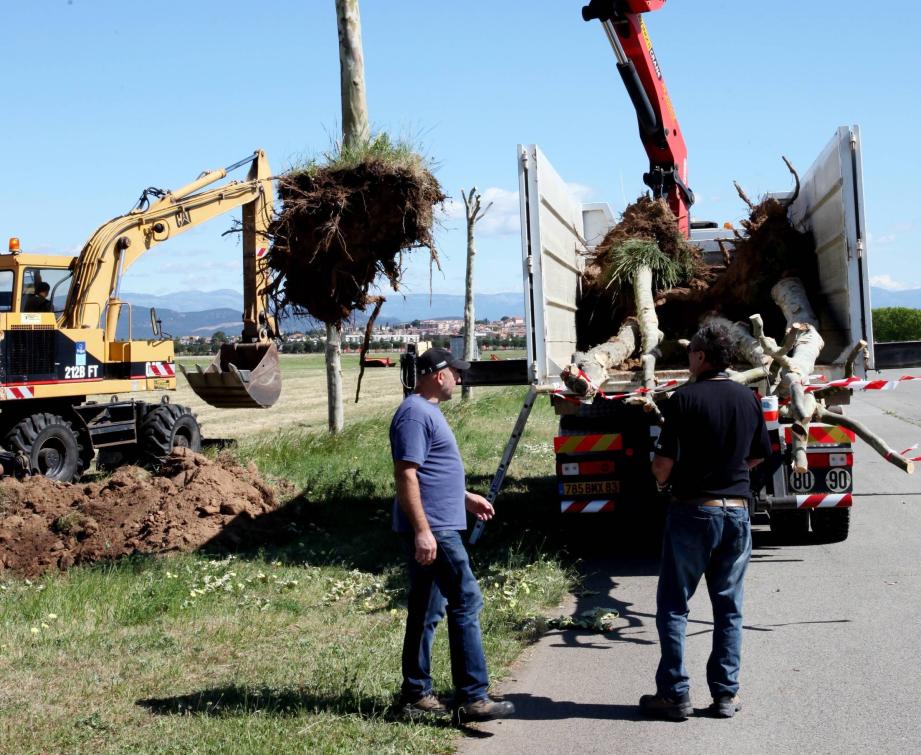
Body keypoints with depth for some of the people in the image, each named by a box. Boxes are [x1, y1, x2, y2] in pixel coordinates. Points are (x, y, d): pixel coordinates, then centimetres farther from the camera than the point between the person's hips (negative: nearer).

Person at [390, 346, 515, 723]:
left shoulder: (427, 411, 18)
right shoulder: (415, 414, -15)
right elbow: (406, 475, -21)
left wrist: (466, 498, 28)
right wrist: (422, 530, -25)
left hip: (437, 528, 11)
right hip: (432, 531, -11)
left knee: (426, 612, 12)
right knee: (466, 603, -8)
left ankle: (416, 694, 19)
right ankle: (472, 697, -4)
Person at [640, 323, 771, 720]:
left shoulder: (684, 399, -13)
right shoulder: (748, 398, 4)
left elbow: (664, 463, -16)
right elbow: (757, 456, 14)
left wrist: (660, 480, 5)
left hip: (693, 511, -5)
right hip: (737, 511, 5)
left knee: (673, 605, 5)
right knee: (729, 607, 12)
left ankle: (675, 694, 6)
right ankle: (725, 694, 14)